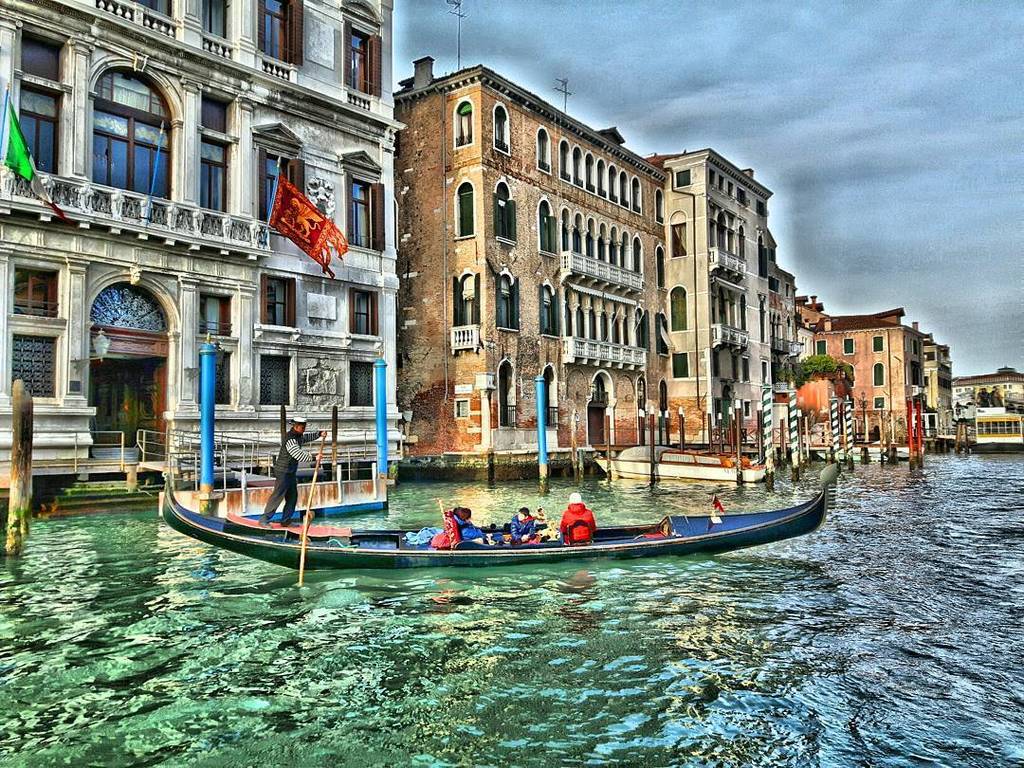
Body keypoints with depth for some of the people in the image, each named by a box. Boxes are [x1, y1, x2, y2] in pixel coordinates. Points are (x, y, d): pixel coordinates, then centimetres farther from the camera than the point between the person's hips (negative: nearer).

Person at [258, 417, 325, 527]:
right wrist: (314, 458, -34)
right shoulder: (290, 440, -23)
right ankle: (264, 519, -1)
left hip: (290, 472, 10)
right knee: (278, 495, -8)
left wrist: (319, 434, 11)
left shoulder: (298, 436, 7)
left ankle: (285, 521, 17)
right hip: (283, 472, -10)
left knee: (292, 496, 11)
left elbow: (307, 438, 26)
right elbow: (299, 456, -31)